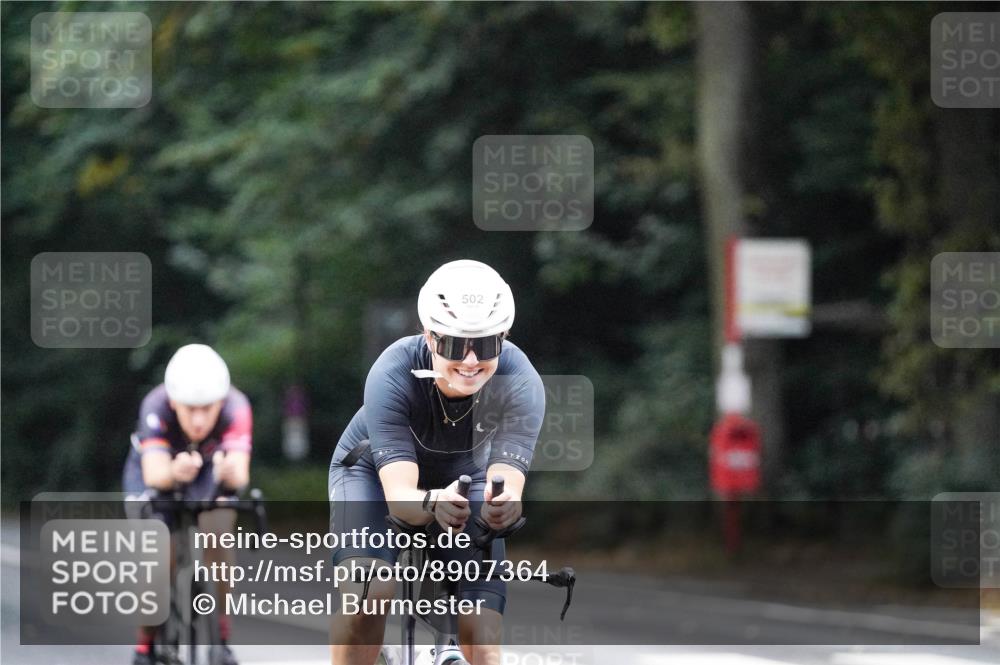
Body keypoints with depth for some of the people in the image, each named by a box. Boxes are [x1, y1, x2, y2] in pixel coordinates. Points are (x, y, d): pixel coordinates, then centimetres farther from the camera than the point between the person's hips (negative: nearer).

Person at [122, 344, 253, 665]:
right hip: (160, 469, -1)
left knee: (216, 534, -24)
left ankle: (220, 635, -8)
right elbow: (154, 474, -48)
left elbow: (240, 474, -47)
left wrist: (230, 472, -70)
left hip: (210, 468, 1)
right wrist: (174, 472, -70)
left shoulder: (236, 407, -35)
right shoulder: (156, 407, -37)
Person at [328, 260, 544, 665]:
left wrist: (502, 505, -66)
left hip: (464, 479, 2)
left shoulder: (520, 384, -32)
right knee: (366, 592, -31)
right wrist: (434, 504, -65)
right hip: (375, 470, -2)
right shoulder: (392, 374, -36)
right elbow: (399, 495, -42)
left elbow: (508, 484, -42)